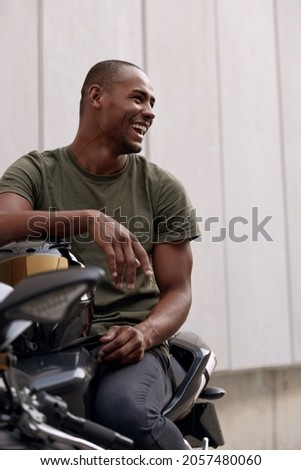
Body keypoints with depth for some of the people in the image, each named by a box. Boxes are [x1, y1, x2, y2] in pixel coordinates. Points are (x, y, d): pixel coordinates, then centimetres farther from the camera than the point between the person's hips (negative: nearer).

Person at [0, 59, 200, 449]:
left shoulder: (163, 189, 12)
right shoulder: (35, 172, 8)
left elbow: (178, 290, 10)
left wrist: (145, 333, -13)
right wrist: (88, 220, -31)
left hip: (129, 347, 1)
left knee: (123, 410, -34)